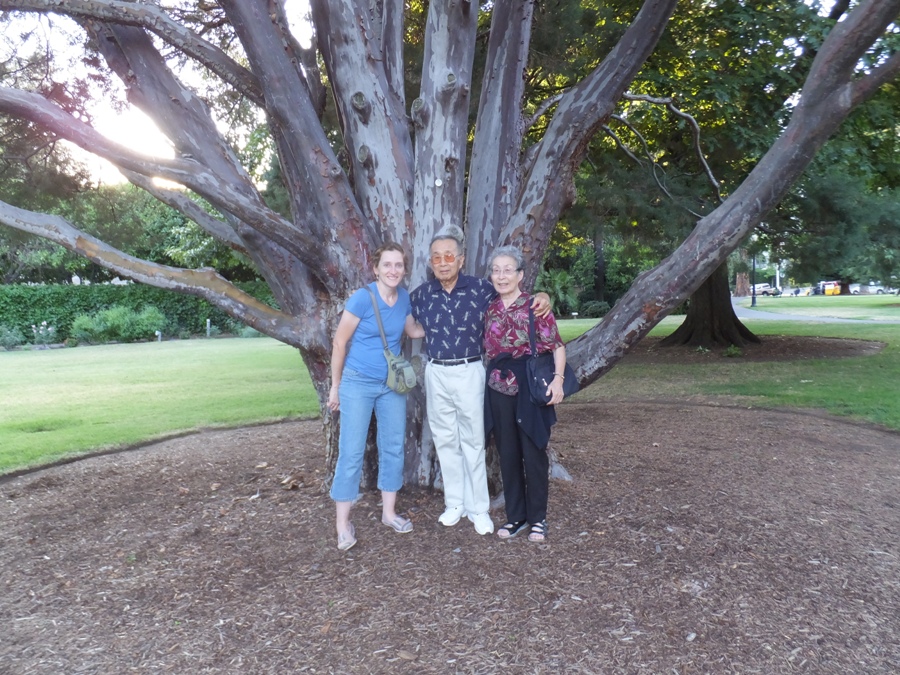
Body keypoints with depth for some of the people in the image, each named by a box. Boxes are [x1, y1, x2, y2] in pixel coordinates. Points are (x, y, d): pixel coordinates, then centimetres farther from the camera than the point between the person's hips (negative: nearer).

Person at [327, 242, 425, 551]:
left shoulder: (404, 297, -2)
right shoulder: (362, 297, -18)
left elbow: (413, 331, 18)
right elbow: (340, 343, -11)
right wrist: (335, 386, -6)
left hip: (392, 384, 6)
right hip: (358, 383, -5)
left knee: (393, 447, 11)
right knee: (352, 452, -2)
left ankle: (389, 512, 27)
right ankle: (343, 524, 9)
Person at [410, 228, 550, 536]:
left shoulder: (481, 288, -7)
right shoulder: (422, 294, 1)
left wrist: (542, 297, -14)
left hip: (469, 372, -3)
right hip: (436, 374, 3)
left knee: (473, 441, 5)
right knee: (445, 440, 11)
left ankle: (478, 508, 16)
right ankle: (454, 503, 25)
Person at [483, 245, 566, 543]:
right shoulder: (490, 310, 9)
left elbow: (557, 345, -7)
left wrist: (558, 378, -18)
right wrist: (492, 377, 7)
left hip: (531, 387, -4)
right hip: (499, 387, 4)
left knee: (533, 453, 4)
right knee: (508, 454, 11)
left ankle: (538, 518, 20)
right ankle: (515, 516, 25)